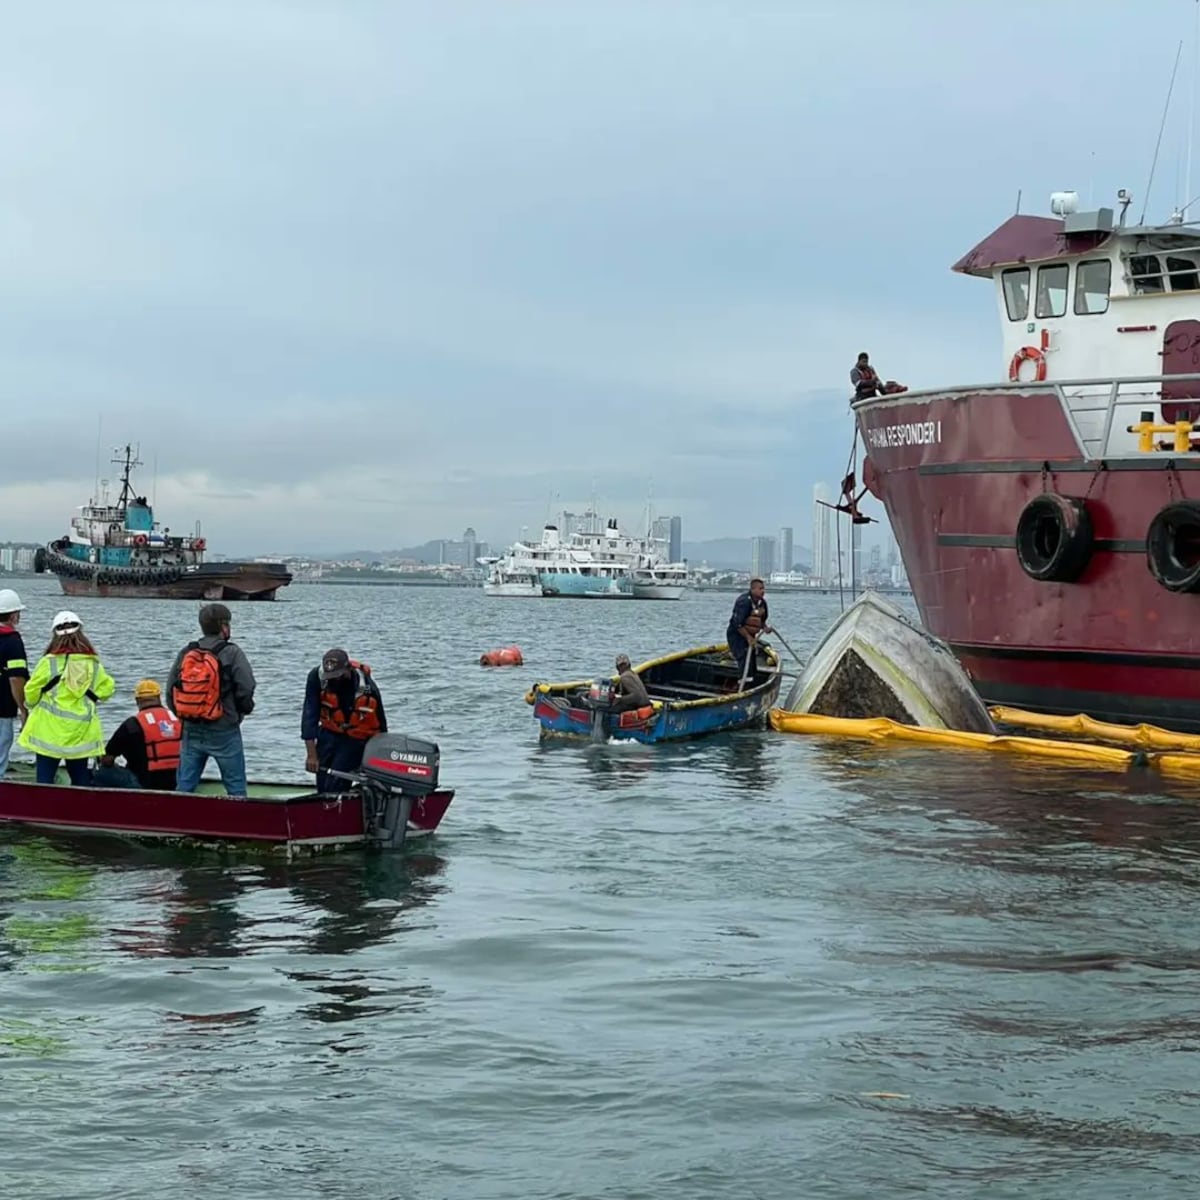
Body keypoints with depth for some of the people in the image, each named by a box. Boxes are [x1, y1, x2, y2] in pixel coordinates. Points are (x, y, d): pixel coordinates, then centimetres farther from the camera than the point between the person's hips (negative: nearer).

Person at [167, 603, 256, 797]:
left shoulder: (186, 653, 6)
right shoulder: (231, 653, -9)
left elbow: (171, 690, 7)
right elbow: (246, 690, -13)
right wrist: (243, 711, 7)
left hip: (191, 730, 5)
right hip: (224, 731, -5)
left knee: (184, 785, 9)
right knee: (236, 787, 1)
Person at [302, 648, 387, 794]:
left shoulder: (368, 689, -24)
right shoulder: (317, 677, -19)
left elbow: (381, 727, -11)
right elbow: (309, 715, -20)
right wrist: (311, 754, -26)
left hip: (356, 740, -3)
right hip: (328, 734, 3)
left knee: (334, 787, -17)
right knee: (322, 787, 5)